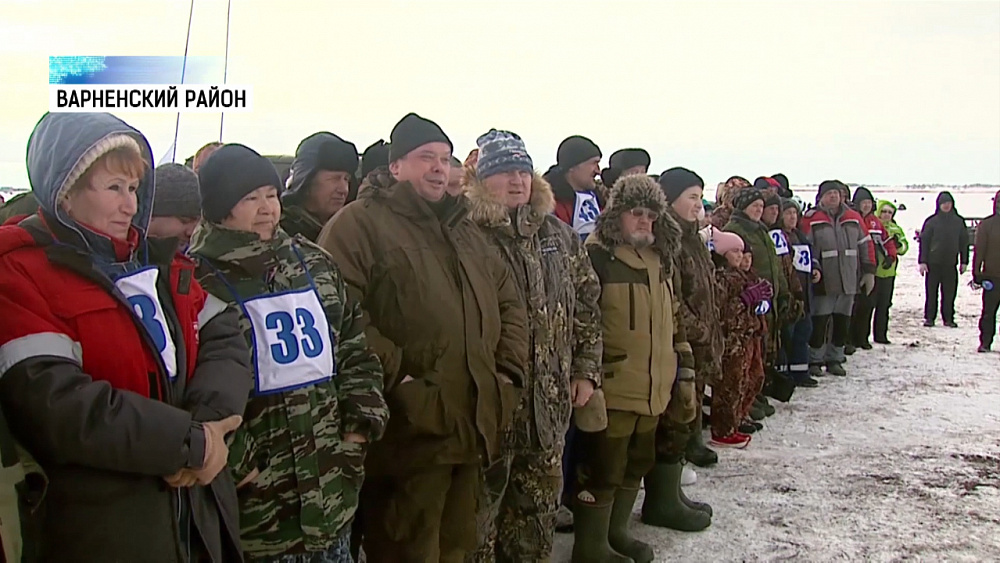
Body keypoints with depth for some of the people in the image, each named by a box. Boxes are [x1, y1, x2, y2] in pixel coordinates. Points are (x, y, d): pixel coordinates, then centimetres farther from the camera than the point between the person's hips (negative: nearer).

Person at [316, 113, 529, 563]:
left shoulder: (465, 230, 20)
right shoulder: (359, 222, -5)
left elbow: (509, 303, 23)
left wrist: (508, 369, 10)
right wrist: (395, 374, -20)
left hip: (472, 424, 8)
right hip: (409, 427, -7)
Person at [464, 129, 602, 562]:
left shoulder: (558, 234, 11)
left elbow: (586, 304, 15)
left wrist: (587, 370, 10)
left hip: (551, 401, 6)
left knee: (538, 511, 19)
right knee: (480, 512, 4)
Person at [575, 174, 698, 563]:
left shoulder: (662, 259, 13)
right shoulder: (596, 257, -11)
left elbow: (674, 321, 20)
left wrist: (684, 374, 18)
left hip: (653, 387, 8)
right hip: (612, 387, -8)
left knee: (637, 463, 18)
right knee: (603, 467, 1)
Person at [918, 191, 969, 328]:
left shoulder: (959, 221, 7)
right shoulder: (931, 221, 0)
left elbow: (964, 242, 11)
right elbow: (924, 241, -1)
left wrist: (964, 261, 8)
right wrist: (922, 261, -7)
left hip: (950, 263, 2)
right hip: (933, 263, -2)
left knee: (949, 293, 5)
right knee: (931, 292, 2)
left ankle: (948, 318, 13)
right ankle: (929, 317, 9)